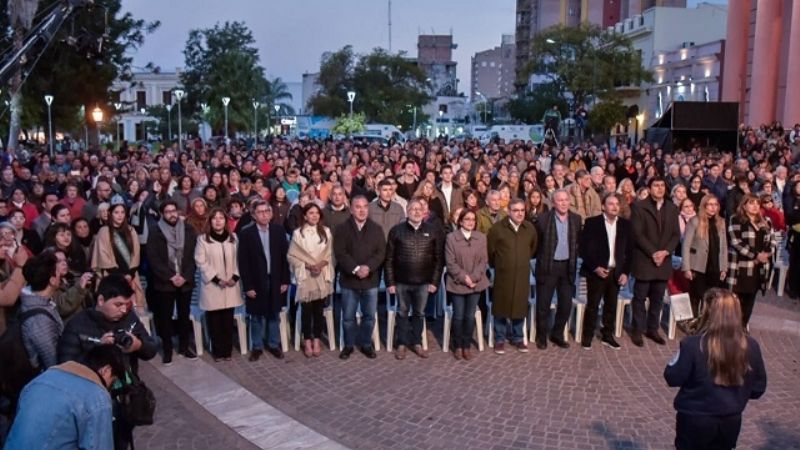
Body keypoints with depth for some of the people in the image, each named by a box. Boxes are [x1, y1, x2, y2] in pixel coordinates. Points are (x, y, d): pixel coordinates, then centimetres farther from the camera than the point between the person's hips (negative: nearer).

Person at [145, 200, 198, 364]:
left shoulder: (188, 230, 2)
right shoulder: (155, 232, -3)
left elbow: (193, 256, 0)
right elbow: (153, 259, -8)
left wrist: (185, 276, -10)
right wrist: (171, 277, -14)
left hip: (185, 281, 2)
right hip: (164, 282, -2)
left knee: (184, 315, 11)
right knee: (165, 317, 4)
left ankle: (184, 346, 23)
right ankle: (167, 349, 14)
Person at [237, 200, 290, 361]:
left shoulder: (279, 231, 1)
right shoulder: (246, 233, -7)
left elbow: (284, 257, 2)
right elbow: (243, 262, -8)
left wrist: (285, 280, -2)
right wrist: (247, 286, -11)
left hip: (275, 281, 2)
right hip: (256, 282, -2)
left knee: (274, 315, 13)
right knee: (256, 317, 9)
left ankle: (274, 345, 26)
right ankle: (257, 347, 22)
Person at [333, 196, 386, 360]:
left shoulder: (376, 229, 5)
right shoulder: (342, 229, 0)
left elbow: (381, 252, -3)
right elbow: (340, 253, -9)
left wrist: (368, 267, -18)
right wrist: (355, 269, -19)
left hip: (371, 279, 1)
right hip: (349, 279, -1)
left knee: (369, 316, 8)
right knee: (348, 316, 6)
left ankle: (366, 344, 23)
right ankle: (348, 345, 21)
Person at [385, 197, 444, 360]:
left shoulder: (433, 231, -2)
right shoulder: (396, 230, -4)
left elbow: (439, 259, 0)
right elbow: (389, 259, -2)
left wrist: (435, 281, -4)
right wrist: (390, 282, -5)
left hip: (423, 282, 1)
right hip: (402, 281, -1)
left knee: (419, 314, 13)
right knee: (402, 313, 11)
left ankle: (417, 343, 27)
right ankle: (402, 344, 24)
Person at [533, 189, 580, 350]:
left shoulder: (576, 219, 3)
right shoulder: (543, 219, -9)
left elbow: (578, 242, 12)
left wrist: (574, 259, 7)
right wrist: (540, 260, -2)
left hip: (568, 266, 4)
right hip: (548, 266, -3)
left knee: (566, 304, 8)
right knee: (543, 304, 4)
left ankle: (557, 335, 26)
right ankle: (541, 337, 19)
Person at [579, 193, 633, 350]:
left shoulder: (625, 224, 6)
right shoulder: (592, 223, -5)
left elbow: (629, 250, 9)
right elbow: (583, 248, -6)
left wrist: (625, 272, 2)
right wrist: (595, 267, -13)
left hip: (616, 272, 4)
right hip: (597, 271, -3)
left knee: (611, 306, 10)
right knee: (592, 305, 2)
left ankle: (608, 336, 22)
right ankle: (587, 336, 13)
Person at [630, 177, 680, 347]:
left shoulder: (672, 208, 10)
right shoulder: (639, 207, -5)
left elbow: (676, 234, 7)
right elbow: (638, 234, -10)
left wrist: (665, 252, -9)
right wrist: (653, 253, -16)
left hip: (664, 260, 4)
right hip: (644, 260, -4)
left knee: (658, 298, 10)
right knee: (640, 297, 3)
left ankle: (652, 329, 22)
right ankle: (637, 331, 12)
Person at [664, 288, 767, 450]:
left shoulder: (693, 344, -23)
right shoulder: (751, 346, -10)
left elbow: (672, 378, -12)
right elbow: (758, 388, 1)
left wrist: (680, 357, 5)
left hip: (695, 420, -3)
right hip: (731, 421, 4)